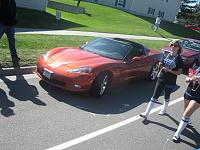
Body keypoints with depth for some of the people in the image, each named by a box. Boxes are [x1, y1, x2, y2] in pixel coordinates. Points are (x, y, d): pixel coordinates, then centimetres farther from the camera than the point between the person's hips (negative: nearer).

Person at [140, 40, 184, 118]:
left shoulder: (179, 59, -9)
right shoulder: (166, 55, 2)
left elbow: (179, 72, -10)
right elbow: (160, 66, 11)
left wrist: (169, 70, -20)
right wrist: (163, 67, -12)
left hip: (170, 82, -2)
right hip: (161, 79, 3)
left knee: (167, 97, 18)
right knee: (155, 96, 2)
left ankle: (164, 109, 44)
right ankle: (146, 113, 4)